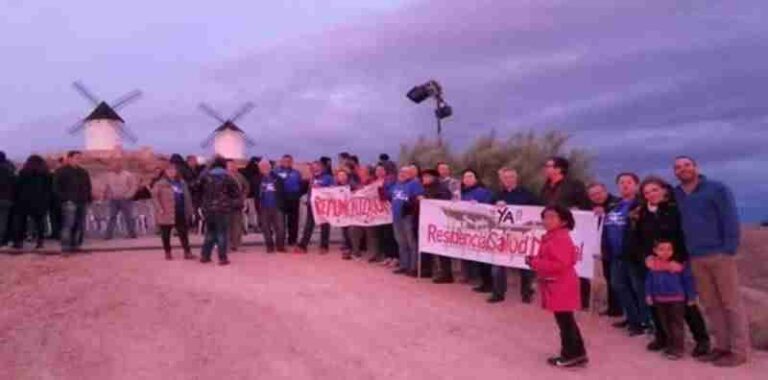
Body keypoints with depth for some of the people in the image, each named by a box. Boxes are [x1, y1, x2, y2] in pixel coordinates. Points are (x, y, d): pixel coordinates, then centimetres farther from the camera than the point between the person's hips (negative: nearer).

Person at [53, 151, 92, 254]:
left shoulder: (83, 172, 20)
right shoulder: (61, 171, 1)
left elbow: (88, 187, 24)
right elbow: (56, 187, -5)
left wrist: (89, 198, 12)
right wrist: (63, 198, -14)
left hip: (82, 202, 7)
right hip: (69, 202, -7)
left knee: (80, 226, 6)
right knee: (68, 225, -13)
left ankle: (75, 246, 15)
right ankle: (65, 248, -13)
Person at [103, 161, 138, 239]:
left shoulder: (128, 175, -6)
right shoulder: (109, 175, 5)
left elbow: (134, 186, -6)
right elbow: (107, 186, 17)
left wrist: (127, 196, -12)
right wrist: (106, 194, 1)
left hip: (125, 200, -3)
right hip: (113, 200, 3)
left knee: (128, 217, 1)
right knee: (112, 217, 2)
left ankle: (132, 233, 10)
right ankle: (109, 234, 3)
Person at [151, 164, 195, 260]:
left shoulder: (181, 182, 10)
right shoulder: (160, 183, -4)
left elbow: (187, 197, 13)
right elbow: (154, 196, -10)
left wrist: (189, 210, 9)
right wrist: (159, 209, -18)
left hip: (181, 212, 4)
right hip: (167, 213, -4)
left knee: (183, 233, 4)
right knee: (166, 234, 7)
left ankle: (187, 252, 9)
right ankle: (167, 253, 19)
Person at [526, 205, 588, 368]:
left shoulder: (561, 239, -20)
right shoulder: (549, 238, 14)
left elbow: (560, 264, -27)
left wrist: (535, 263, -22)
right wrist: (534, 261, 2)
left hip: (562, 287, -11)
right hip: (555, 286, 11)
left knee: (565, 321, -2)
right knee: (566, 321, 16)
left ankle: (571, 354, 8)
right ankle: (577, 353, 24)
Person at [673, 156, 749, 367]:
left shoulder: (717, 189, -3)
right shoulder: (675, 195, 10)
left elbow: (731, 219, -8)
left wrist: (729, 249, -14)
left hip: (719, 254, -5)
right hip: (695, 258, 5)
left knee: (731, 304, 1)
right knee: (710, 305, 10)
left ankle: (739, 350, 6)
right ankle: (722, 346, 20)